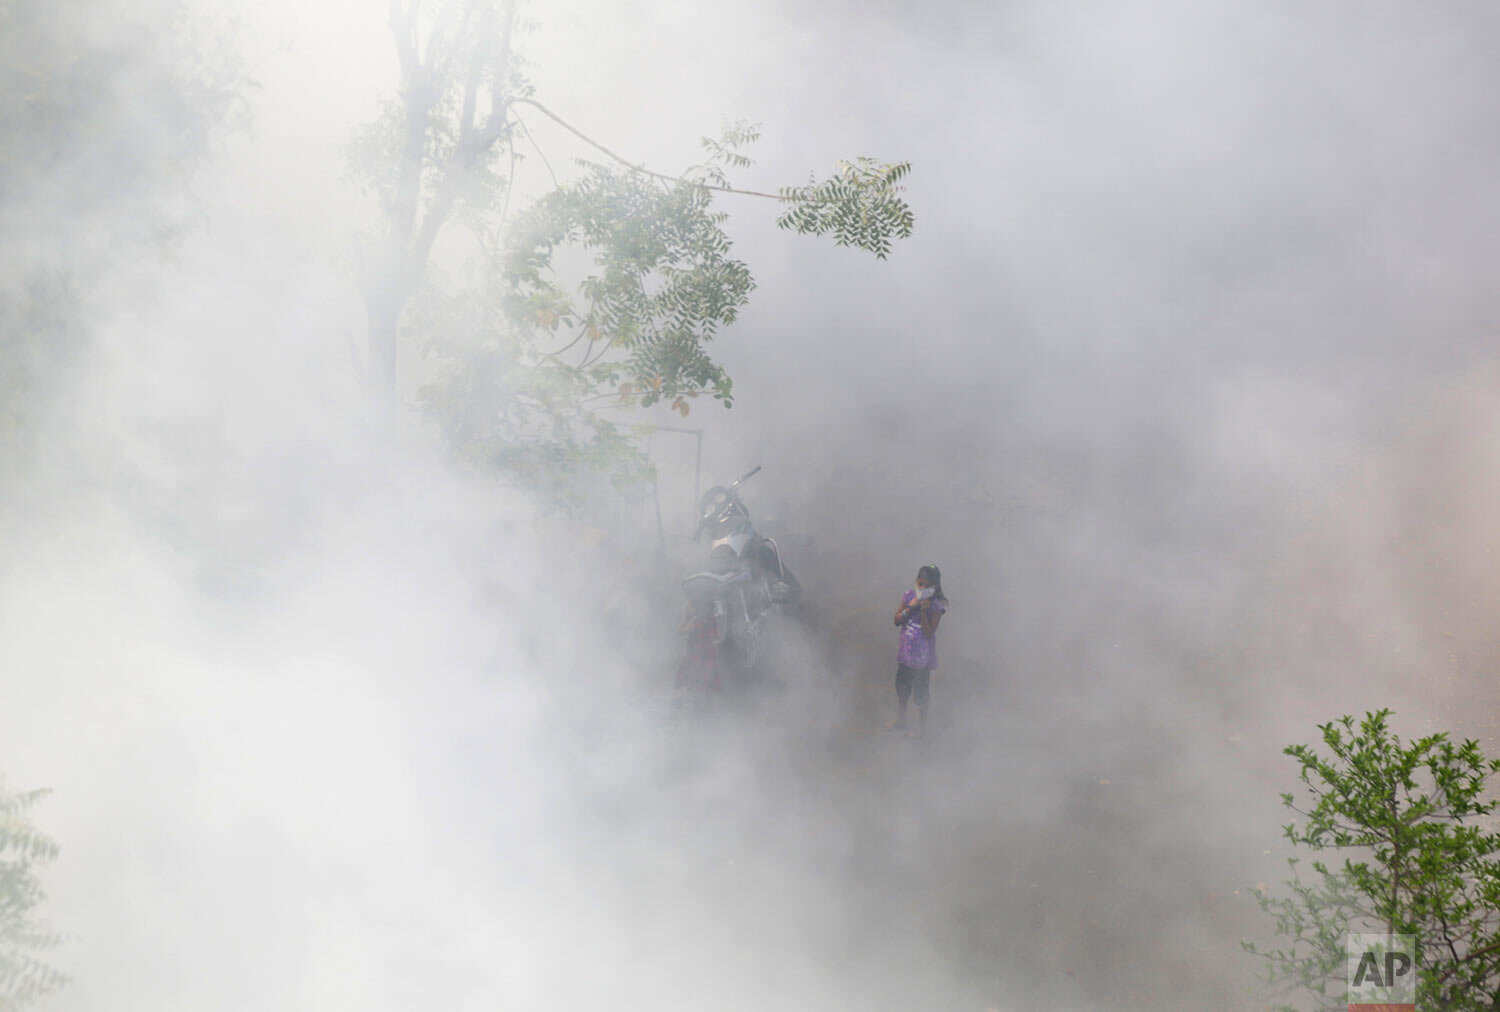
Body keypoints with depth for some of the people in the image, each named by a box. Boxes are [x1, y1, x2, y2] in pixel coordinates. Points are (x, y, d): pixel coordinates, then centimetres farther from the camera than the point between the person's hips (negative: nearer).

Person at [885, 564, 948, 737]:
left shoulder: (936, 605, -18)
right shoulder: (909, 596, -5)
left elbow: (928, 633, -21)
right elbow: (897, 621, -3)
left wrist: (924, 611, -29)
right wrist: (909, 608, -18)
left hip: (922, 657, -5)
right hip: (905, 653, 5)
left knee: (920, 694, 8)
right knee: (901, 689, 21)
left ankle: (921, 726, 27)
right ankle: (900, 720, 41)